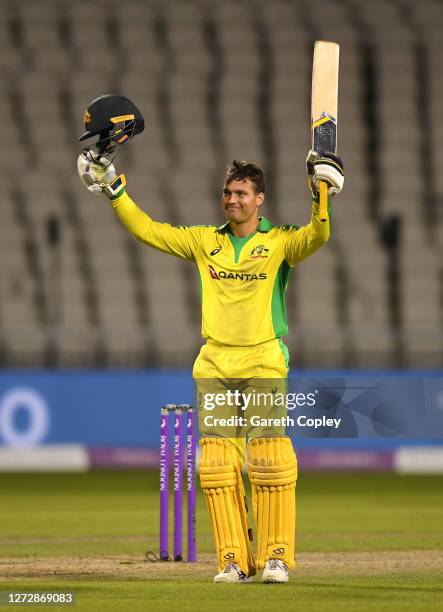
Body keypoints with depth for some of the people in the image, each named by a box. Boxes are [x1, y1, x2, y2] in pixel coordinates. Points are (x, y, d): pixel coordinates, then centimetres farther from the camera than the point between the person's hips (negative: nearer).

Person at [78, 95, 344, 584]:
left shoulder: (279, 243, 4)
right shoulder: (205, 242, 14)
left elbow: (316, 237, -14)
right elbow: (148, 231, 12)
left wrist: (320, 198, -30)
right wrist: (113, 190, 5)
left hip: (264, 361, -3)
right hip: (214, 363, 4)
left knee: (270, 458, -10)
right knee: (218, 461, -2)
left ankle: (276, 556, -6)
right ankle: (233, 559, 1)